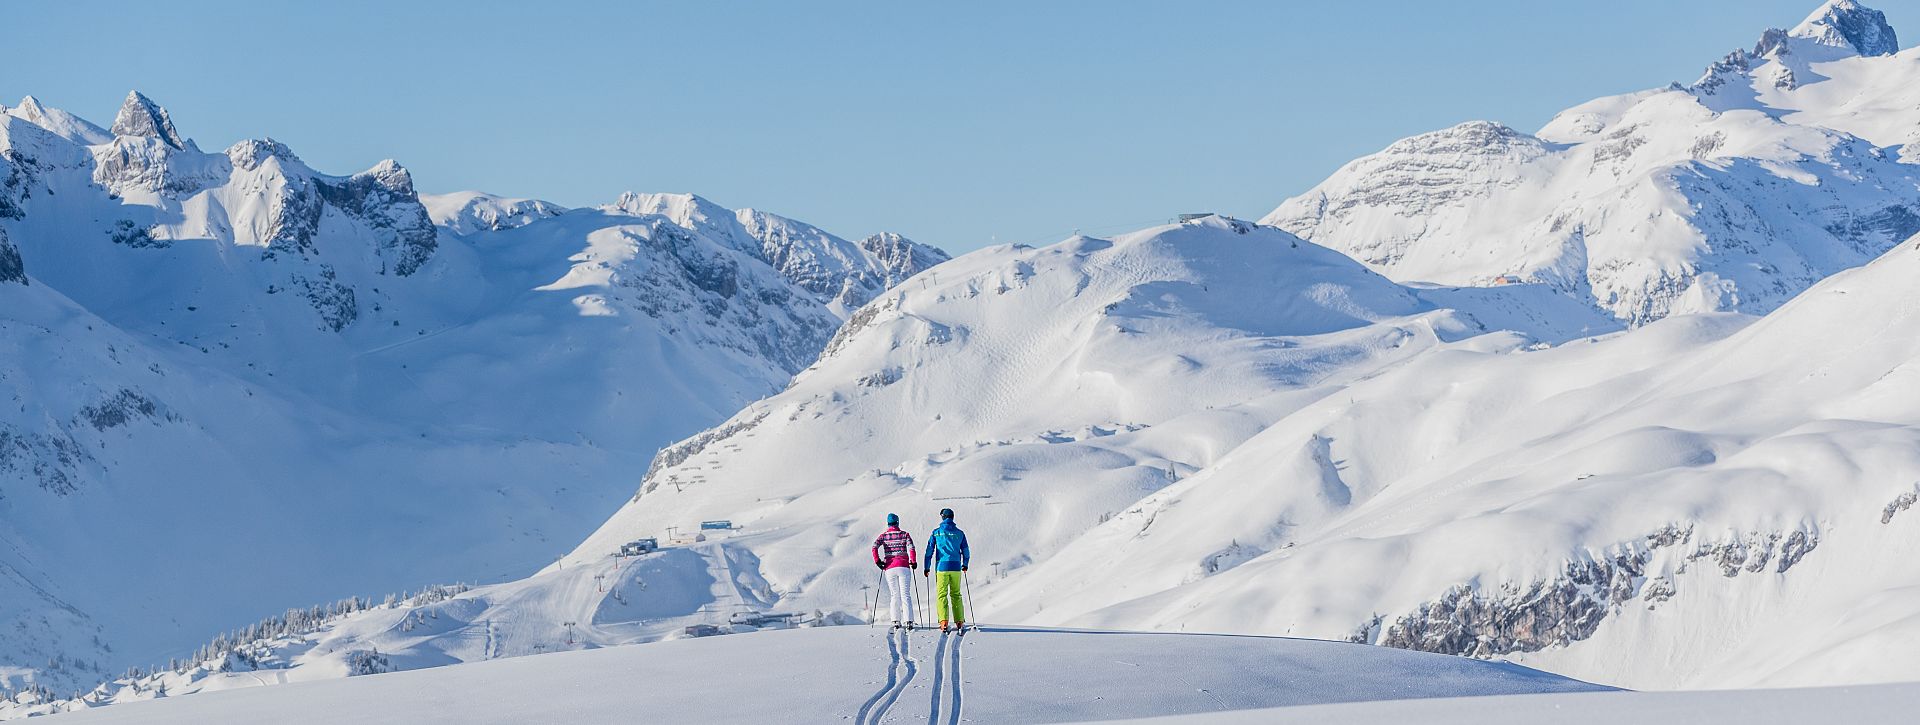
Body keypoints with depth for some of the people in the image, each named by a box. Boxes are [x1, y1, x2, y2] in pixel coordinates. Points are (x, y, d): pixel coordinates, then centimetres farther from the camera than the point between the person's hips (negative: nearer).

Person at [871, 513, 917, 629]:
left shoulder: (884, 535, 7)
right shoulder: (904, 534, 4)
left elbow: (875, 546, -9)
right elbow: (911, 548, -11)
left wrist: (877, 561, -2)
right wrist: (913, 562, 0)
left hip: (889, 568, 1)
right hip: (904, 567, -1)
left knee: (895, 595, 11)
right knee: (905, 594, -1)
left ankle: (896, 620, 0)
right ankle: (908, 621, -10)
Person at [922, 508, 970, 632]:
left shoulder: (936, 533, 1)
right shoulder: (959, 533, 6)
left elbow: (929, 551, 1)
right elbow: (965, 551, 13)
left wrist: (926, 568, 8)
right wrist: (965, 565, 30)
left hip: (941, 567, -2)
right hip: (956, 568, 2)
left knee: (941, 595, -1)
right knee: (956, 594, 13)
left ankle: (944, 622, -15)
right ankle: (959, 621, 13)